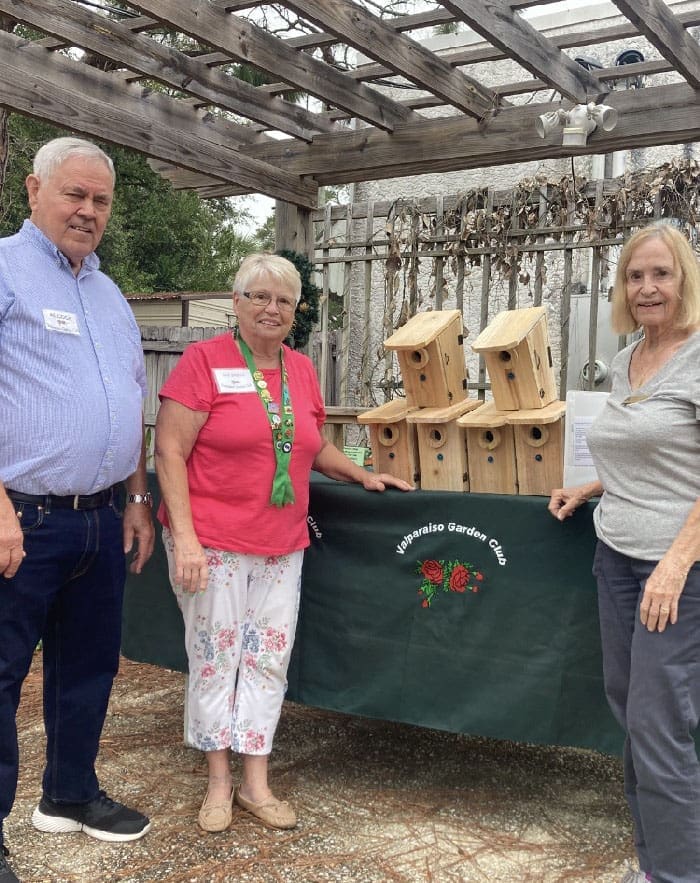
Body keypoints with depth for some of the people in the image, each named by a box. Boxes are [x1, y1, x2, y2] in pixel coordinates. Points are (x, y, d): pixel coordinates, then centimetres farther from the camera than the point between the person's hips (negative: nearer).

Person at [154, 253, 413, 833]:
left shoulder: (302, 369, 9)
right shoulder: (204, 360, -8)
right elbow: (169, 453, -12)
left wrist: (364, 476, 12)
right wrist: (184, 537, -18)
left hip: (282, 546, 5)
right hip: (213, 542, -5)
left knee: (269, 659, 8)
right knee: (215, 658, 5)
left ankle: (256, 783, 22)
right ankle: (219, 783, 22)